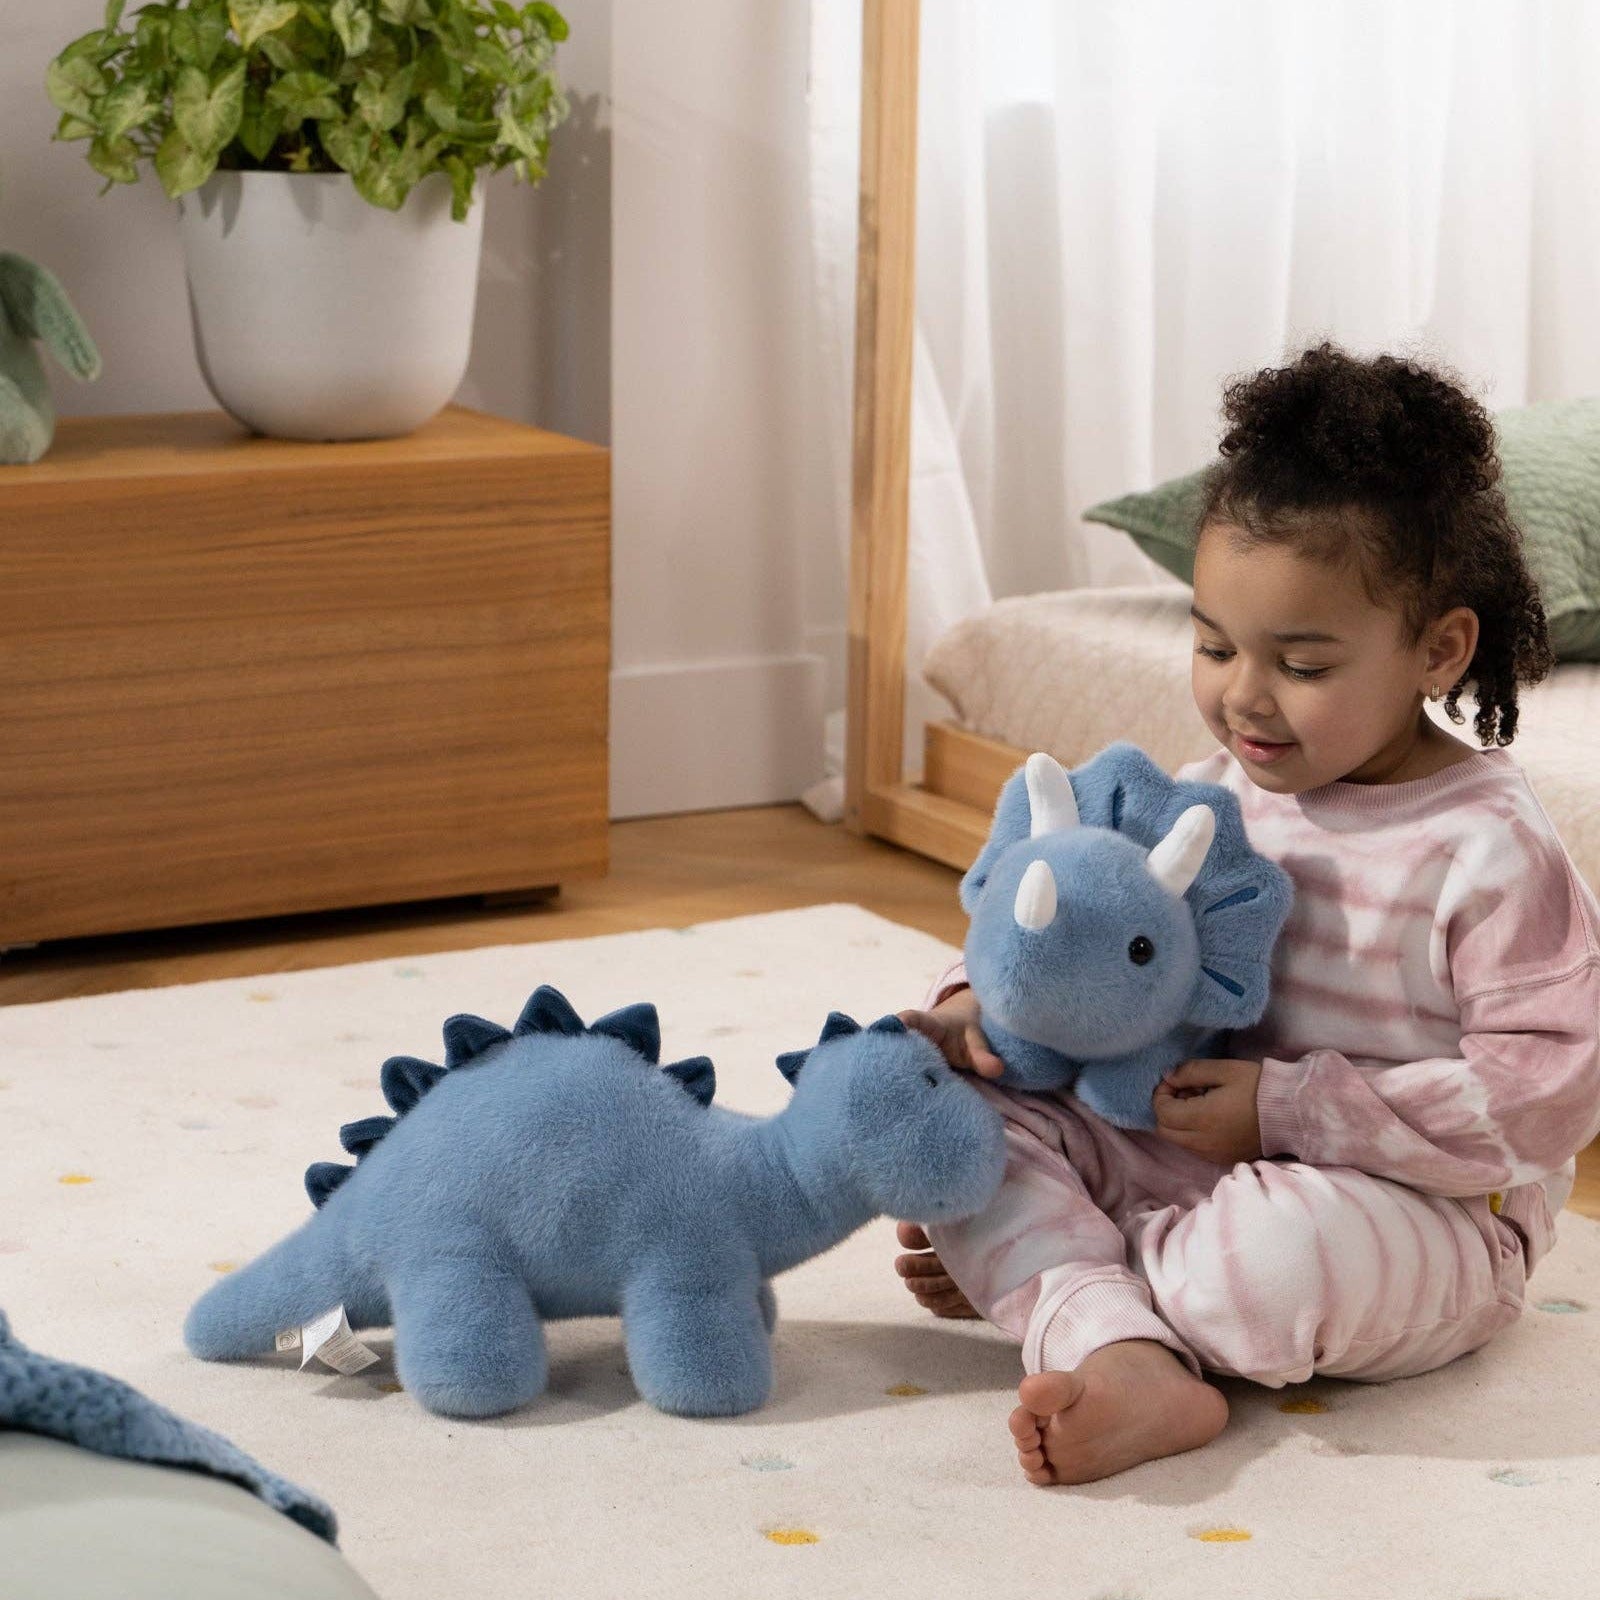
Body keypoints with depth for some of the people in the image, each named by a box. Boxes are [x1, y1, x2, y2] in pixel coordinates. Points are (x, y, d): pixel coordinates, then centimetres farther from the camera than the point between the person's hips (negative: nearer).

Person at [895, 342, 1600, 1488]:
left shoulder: (1491, 852, -15)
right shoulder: (1206, 799, 4)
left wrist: (1290, 1109, -22)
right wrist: (985, 999, -9)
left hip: (1418, 1216, -6)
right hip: (1186, 1155, 7)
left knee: (1277, 1257, -40)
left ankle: (1032, 1270, -9)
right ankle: (1124, 1361, -30)